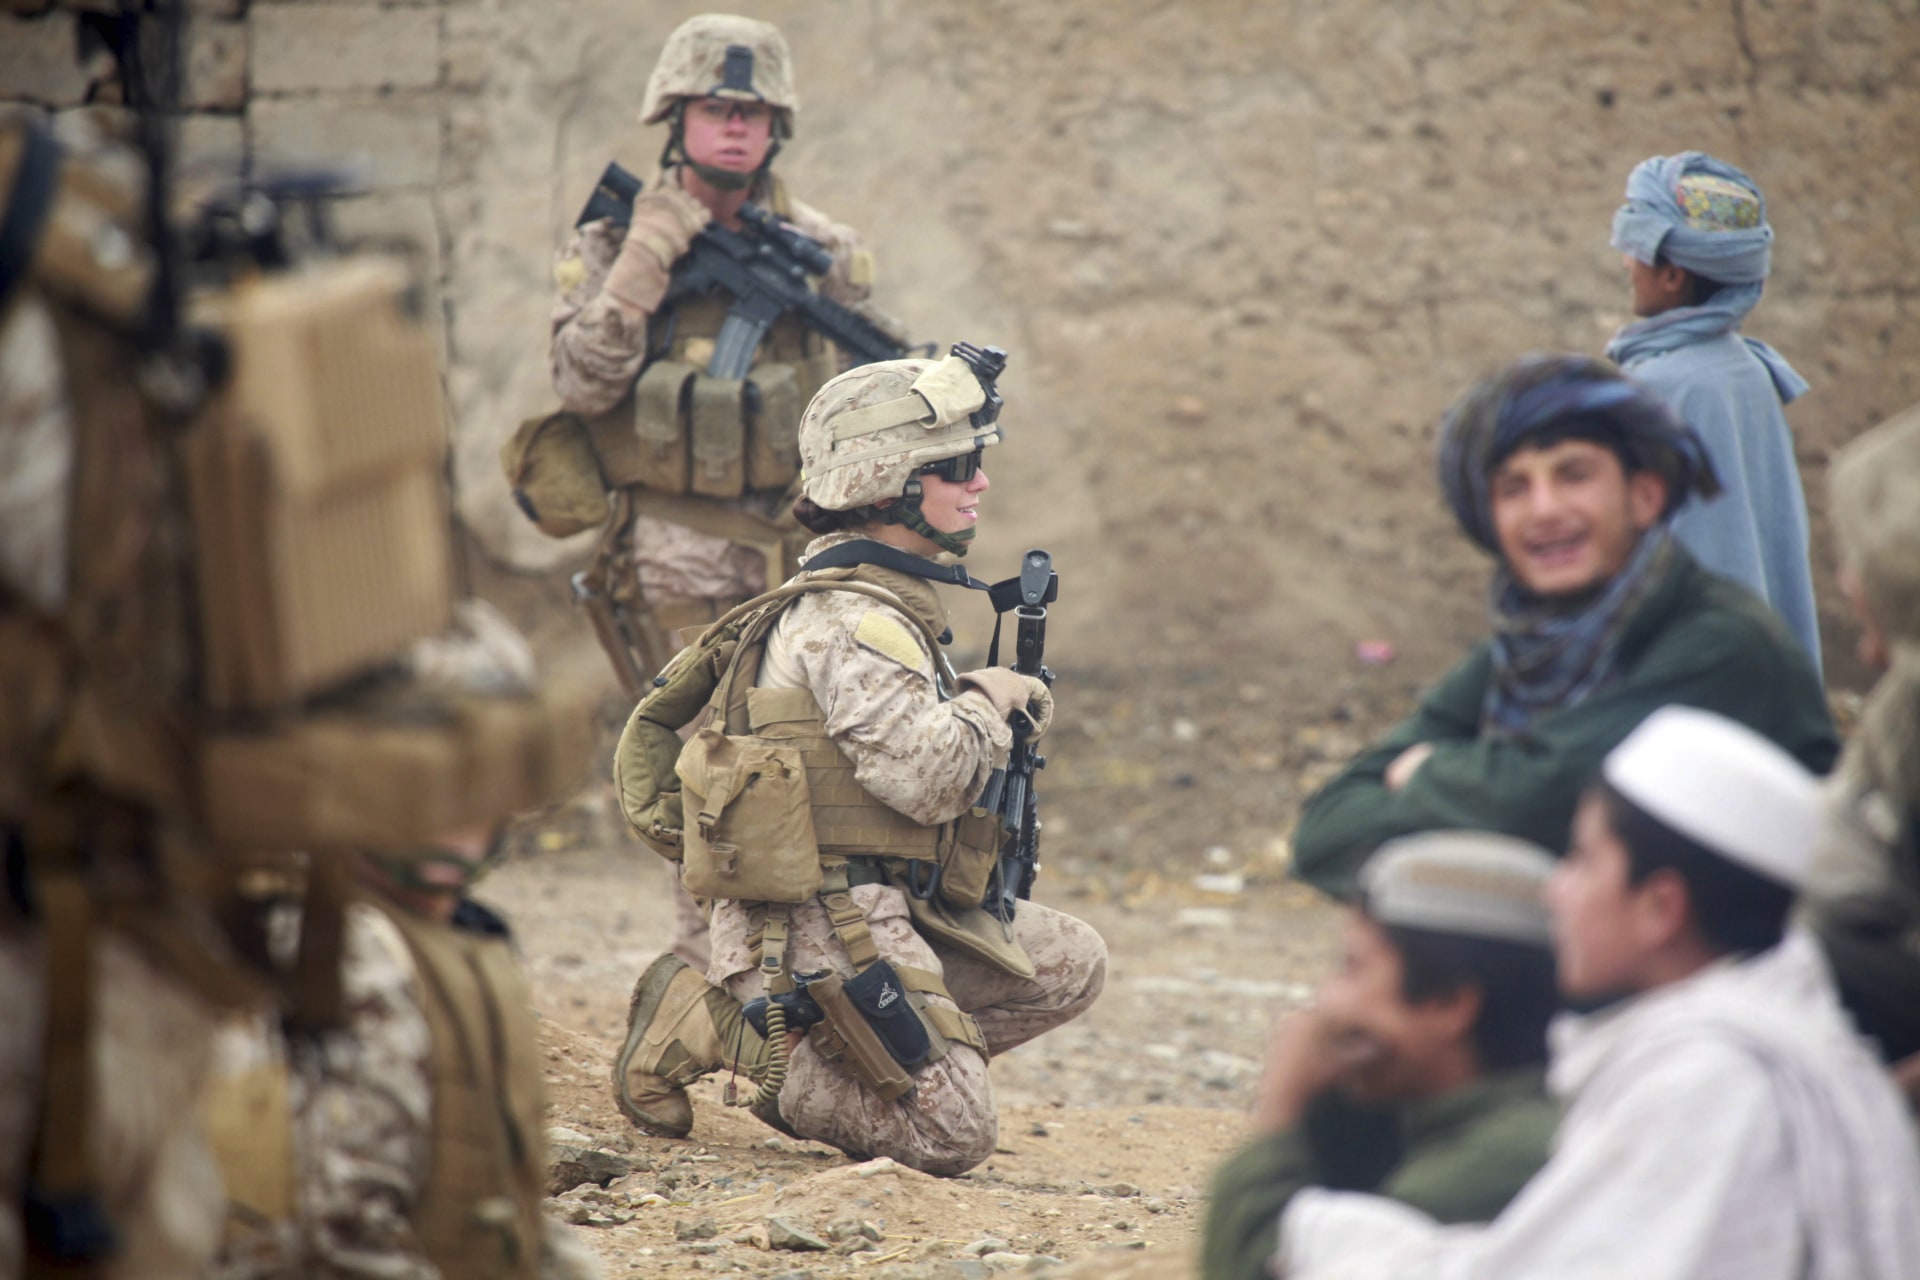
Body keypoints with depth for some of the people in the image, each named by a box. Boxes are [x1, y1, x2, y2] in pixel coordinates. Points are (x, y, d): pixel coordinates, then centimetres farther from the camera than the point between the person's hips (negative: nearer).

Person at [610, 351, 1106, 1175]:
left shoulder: (891, 604, 15)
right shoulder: (846, 623, -17)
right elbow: (930, 780, -24)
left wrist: (999, 709, 6)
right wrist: (988, 702, -6)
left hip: (891, 912, 10)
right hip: (821, 922, -10)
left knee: (1072, 966, 14)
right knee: (955, 1137, -15)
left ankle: (837, 1065, 7)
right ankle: (709, 1027, -6)